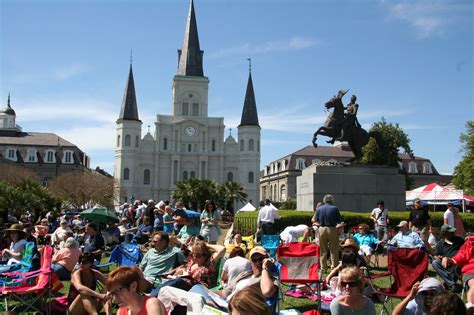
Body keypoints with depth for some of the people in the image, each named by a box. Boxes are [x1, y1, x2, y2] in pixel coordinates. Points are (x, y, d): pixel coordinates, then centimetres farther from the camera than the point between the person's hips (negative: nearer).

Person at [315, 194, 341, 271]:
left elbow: (317, 220, 4)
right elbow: (339, 221, -5)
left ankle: (323, 267, 15)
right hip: (332, 230, -2)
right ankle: (334, 267, 8)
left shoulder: (319, 208, -1)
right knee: (334, 250, 6)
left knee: (323, 250, 11)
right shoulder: (334, 208, -8)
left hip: (322, 229, 3)